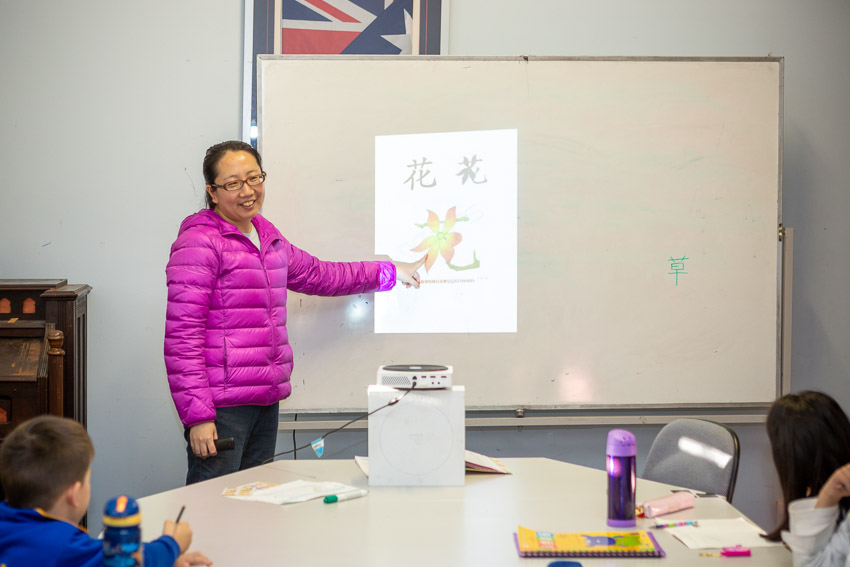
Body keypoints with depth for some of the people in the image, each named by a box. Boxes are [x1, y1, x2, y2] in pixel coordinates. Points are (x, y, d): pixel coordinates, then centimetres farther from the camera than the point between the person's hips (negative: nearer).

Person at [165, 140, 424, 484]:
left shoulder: (267, 237, 17)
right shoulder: (199, 243, -9)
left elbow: (316, 274, 36)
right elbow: (182, 337, -14)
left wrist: (387, 272, 41)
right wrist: (198, 415, -20)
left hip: (267, 402, 8)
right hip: (222, 406, -8)